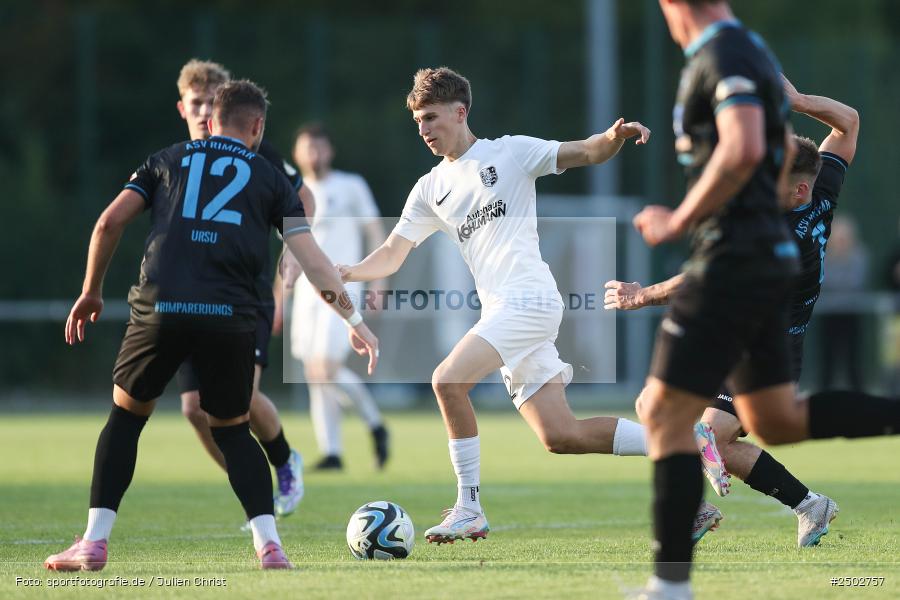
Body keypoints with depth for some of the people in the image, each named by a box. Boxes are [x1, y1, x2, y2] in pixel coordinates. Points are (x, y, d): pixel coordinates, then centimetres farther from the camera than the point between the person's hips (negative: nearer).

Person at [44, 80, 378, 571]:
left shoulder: (168, 160, 20)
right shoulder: (269, 177, 18)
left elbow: (110, 223, 11)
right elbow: (309, 255, 9)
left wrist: (90, 292, 22)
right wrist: (353, 319, 12)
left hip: (160, 309, 0)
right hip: (231, 318, 0)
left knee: (126, 415, 20)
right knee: (232, 430, 19)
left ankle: (93, 544, 12)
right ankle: (269, 546, 2)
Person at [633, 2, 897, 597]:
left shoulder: (725, 55, -15)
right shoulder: (754, 51, 16)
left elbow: (744, 149, -30)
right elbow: (785, 148, 30)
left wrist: (680, 221, -20)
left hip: (732, 263, -10)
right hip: (771, 257, 10)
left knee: (664, 413, -6)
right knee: (777, 422, 16)